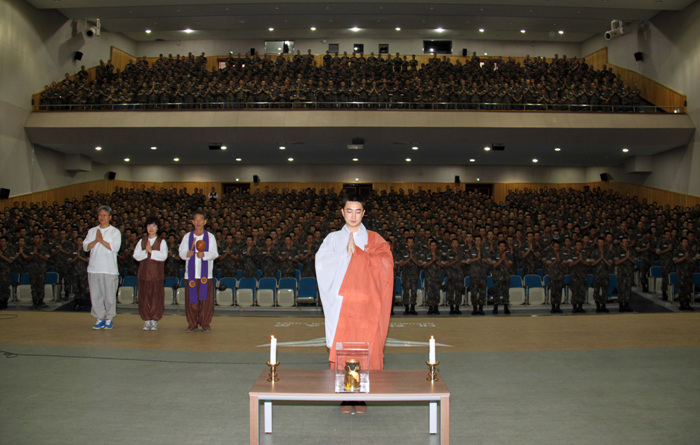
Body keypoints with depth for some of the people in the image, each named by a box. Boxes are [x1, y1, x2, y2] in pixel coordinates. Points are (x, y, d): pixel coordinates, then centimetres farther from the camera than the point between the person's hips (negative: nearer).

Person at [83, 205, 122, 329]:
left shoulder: (115, 232, 3)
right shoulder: (92, 231, 14)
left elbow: (115, 247, -10)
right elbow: (85, 247, 4)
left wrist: (101, 240, -13)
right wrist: (96, 240, -11)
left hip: (110, 269, -3)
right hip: (94, 268, 4)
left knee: (109, 295, -2)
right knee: (95, 295, 5)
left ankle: (109, 319, 9)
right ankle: (99, 319, 14)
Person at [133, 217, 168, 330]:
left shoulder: (162, 242, 5)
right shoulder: (141, 242, 13)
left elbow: (164, 256, -9)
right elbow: (136, 256, 1)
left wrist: (151, 251, -12)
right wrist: (146, 251, -14)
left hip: (157, 274, -2)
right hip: (144, 273, 2)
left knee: (156, 297, -2)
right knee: (144, 298, 1)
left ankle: (154, 321, 6)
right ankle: (146, 321, 9)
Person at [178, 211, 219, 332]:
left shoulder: (210, 236, 6)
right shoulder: (187, 236, 10)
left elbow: (215, 253, -3)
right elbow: (181, 252, 5)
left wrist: (204, 255, -21)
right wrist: (186, 254, -17)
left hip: (206, 274, -1)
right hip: (191, 274, 1)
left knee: (206, 300, -1)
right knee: (191, 300, 1)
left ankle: (205, 324, 9)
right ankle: (192, 324, 11)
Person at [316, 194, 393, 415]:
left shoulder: (374, 239, 10)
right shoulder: (333, 238, 11)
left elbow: (386, 263, -7)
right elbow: (322, 262, -6)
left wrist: (356, 252, -8)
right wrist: (347, 254, -11)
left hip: (366, 306, 0)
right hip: (341, 304, 0)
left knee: (366, 351, -2)